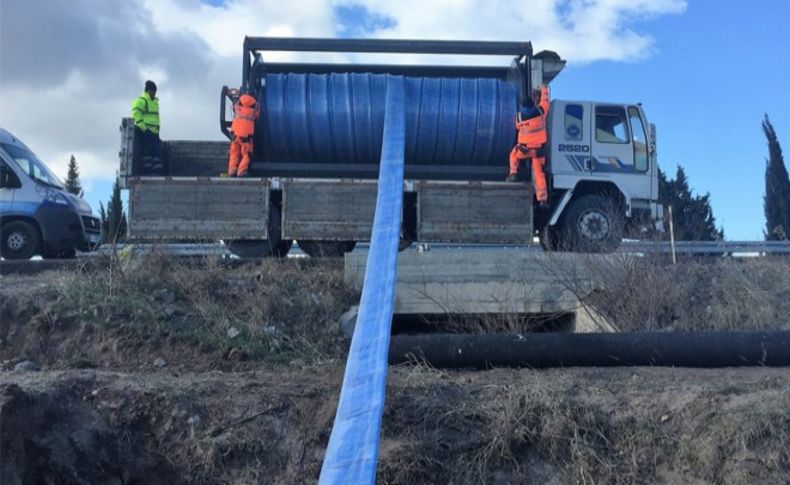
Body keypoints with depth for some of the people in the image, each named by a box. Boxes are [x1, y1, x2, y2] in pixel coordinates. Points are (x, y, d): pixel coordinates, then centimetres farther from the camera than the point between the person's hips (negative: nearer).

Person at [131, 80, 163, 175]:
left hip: (154, 131, 8)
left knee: (158, 151, 1)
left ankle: (159, 172, -1)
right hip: (145, 131, -8)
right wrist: (143, 127, -22)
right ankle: (148, 172, -10)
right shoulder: (141, 100, -4)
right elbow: (136, 114, -15)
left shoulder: (155, 101, 24)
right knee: (147, 151, -11)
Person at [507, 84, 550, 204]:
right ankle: (542, 198, 1)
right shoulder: (540, 111, -4)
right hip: (539, 148, 1)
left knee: (514, 155, 33)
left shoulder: (519, 115, -6)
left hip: (525, 147, -1)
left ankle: (513, 174, 19)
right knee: (539, 173, 4)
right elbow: (545, 100, 15)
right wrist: (544, 89, 32)